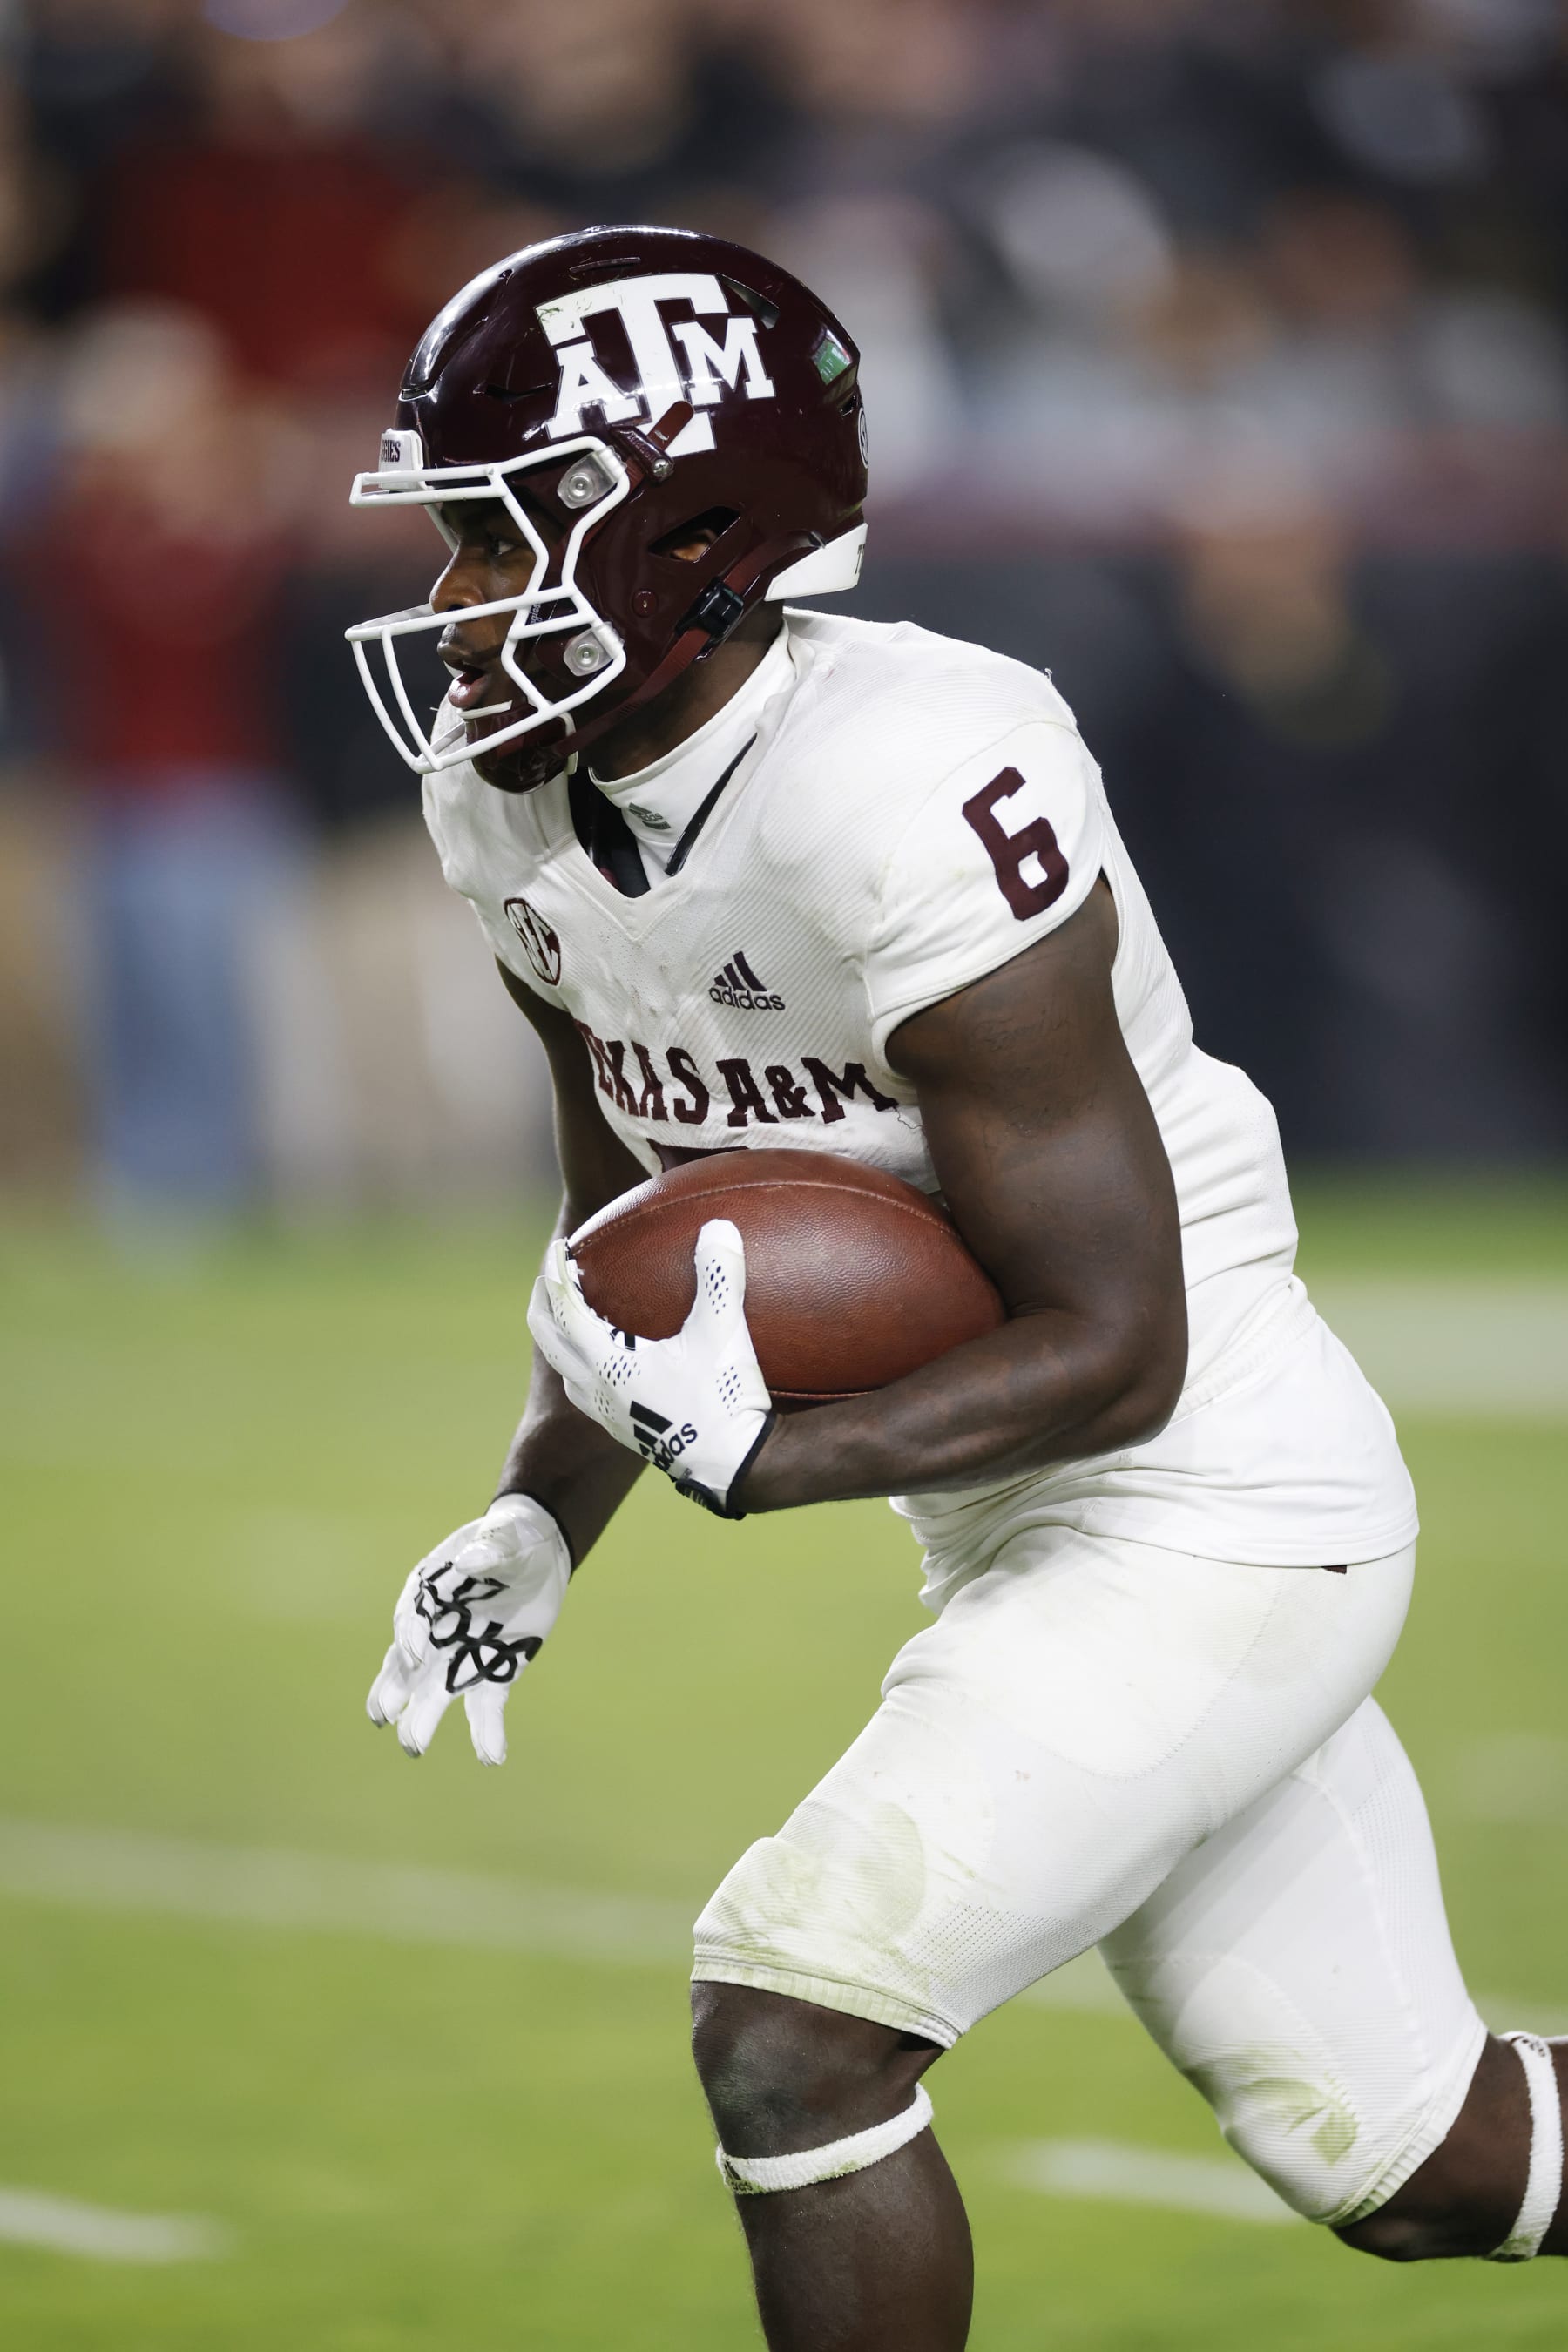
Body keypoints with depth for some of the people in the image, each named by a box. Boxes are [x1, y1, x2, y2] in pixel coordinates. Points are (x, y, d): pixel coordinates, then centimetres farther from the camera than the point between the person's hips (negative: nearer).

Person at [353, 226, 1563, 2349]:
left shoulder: (911, 800, -28)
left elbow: (1113, 1350, -25)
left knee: (791, 2038, -18)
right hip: (1031, 1534, 9)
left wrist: (756, 1457, -33)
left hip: (1209, 1526, -9)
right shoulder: (515, 798, -2)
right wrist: (543, 1522, -3)